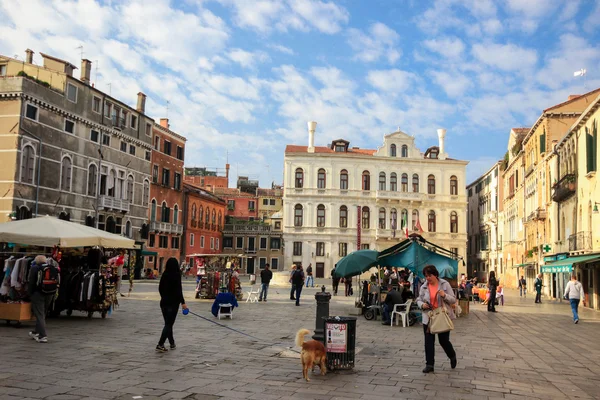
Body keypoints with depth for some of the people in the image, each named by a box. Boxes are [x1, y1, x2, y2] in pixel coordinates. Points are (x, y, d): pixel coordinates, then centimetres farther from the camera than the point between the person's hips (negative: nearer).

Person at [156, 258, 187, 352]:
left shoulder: (164, 274, 4)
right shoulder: (176, 275, -13)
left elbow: (160, 288, 12)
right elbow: (178, 289, -17)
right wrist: (183, 302, -13)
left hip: (164, 302, 6)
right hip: (173, 302, -6)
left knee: (168, 323, 15)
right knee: (169, 324, -3)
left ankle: (172, 343, 24)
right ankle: (160, 344, -11)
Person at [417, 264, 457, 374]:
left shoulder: (445, 284, -7)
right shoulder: (424, 287, 0)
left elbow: (453, 300, -5)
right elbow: (418, 300, 10)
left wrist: (444, 295, -24)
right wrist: (422, 304, -13)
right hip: (428, 318, 2)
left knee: (444, 340, 5)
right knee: (429, 341, 2)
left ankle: (452, 356, 36)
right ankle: (429, 364, 12)